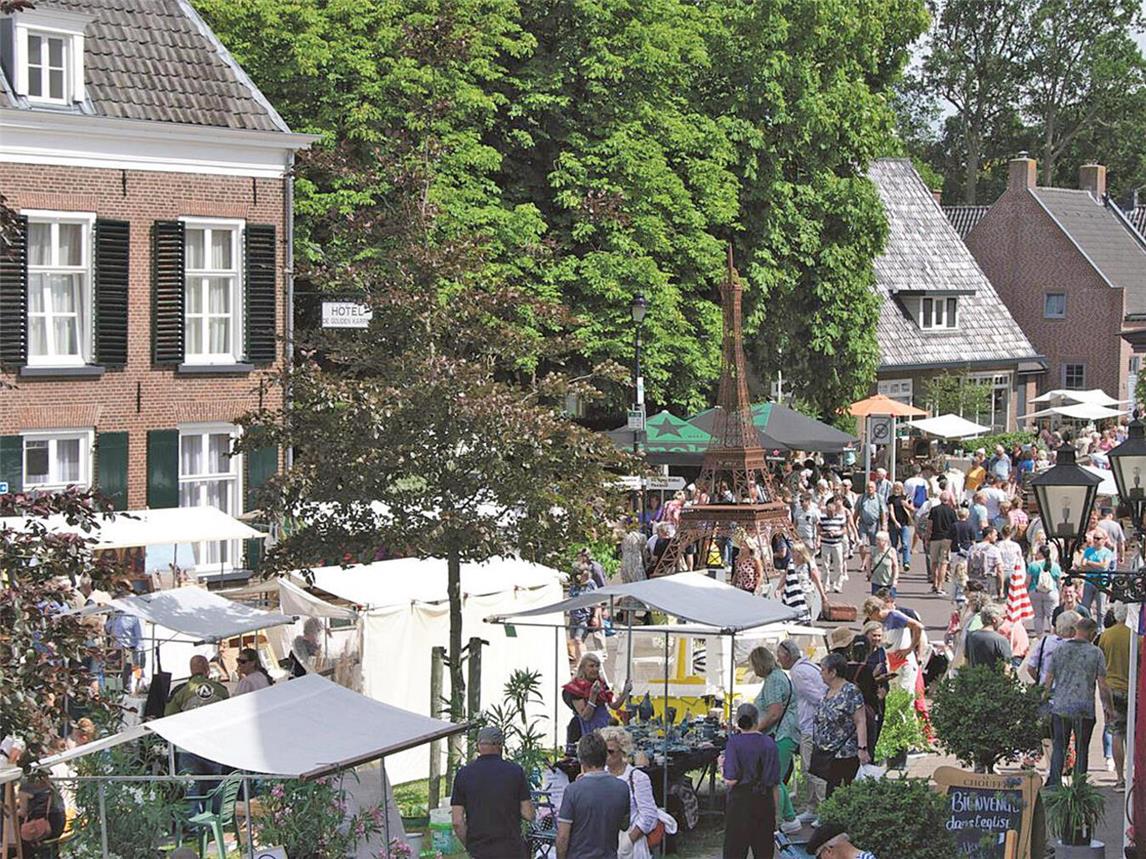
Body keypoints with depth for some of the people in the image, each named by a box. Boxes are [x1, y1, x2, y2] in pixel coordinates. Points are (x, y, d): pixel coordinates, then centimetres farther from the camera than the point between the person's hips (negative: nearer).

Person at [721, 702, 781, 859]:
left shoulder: (734, 742, -10)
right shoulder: (769, 743, 1)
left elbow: (730, 781, -14)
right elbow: (775, 783, 4)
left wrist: (722, 767, 5)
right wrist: (775, 810, 14)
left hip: (740, 801, -3)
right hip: (765, 801, 4)